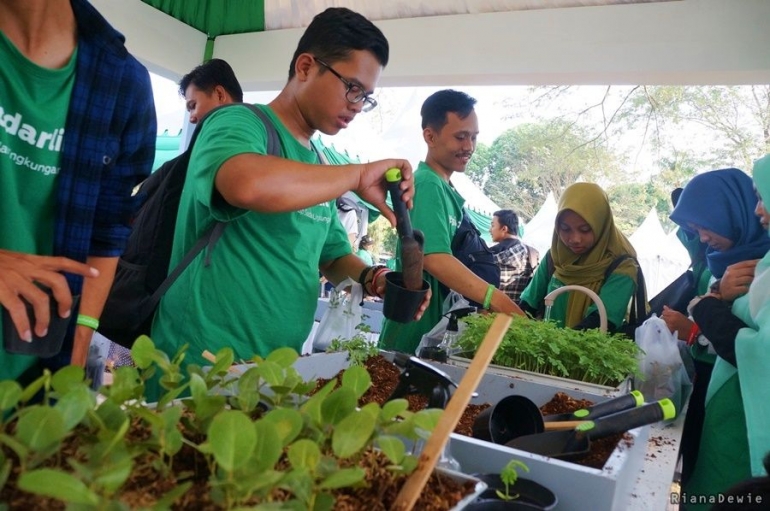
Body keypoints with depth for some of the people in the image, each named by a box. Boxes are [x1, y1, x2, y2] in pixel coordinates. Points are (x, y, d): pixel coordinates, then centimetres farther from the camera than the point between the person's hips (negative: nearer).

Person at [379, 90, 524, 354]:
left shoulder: (446, 190, 12)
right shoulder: (427, 184, -16)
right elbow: (435, 258, -29)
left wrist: (482, 303, 9)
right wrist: (498, 301, -35)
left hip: (433, 327, 9)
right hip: (412, 335, -9)